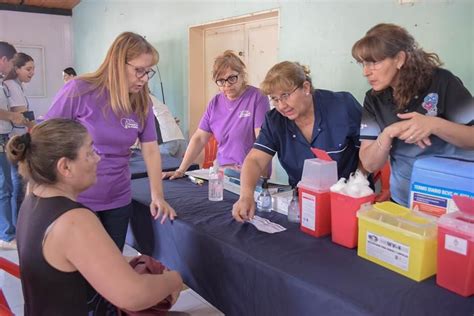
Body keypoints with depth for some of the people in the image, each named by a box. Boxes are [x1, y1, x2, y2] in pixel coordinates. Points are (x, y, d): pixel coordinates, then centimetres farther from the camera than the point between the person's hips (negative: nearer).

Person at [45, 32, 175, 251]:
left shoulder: (142, 103, -1)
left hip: (118, 202, 4)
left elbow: (151, 150, 2)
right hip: (75, 202, -4)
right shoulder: (78, 91, -15)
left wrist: (157, 196, -4)